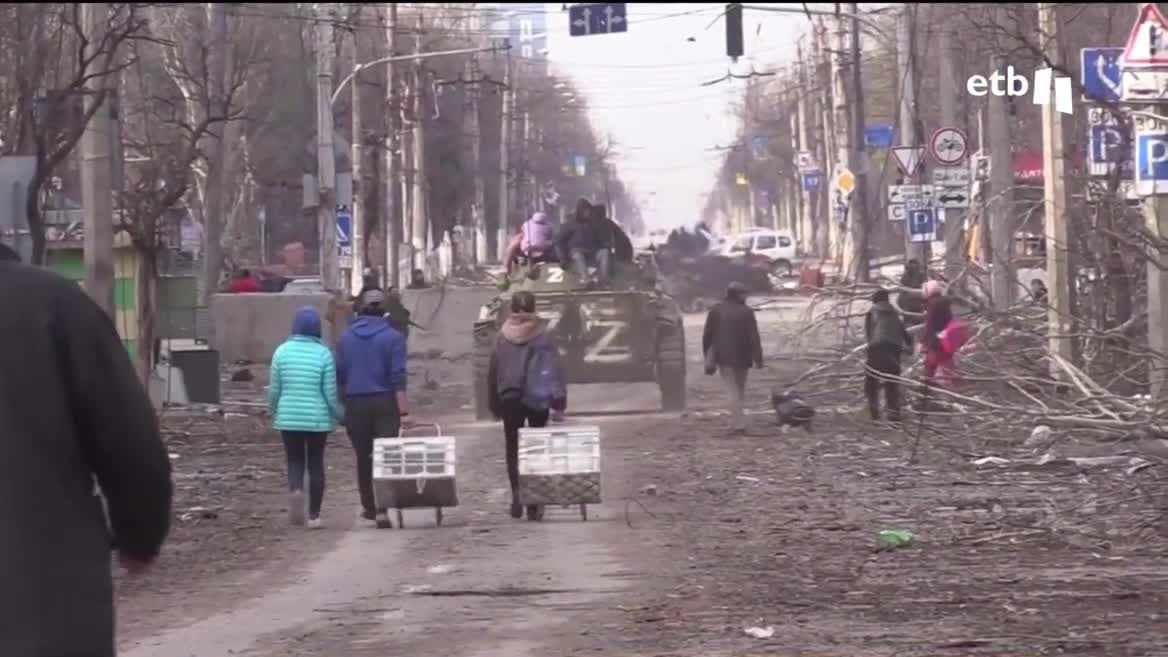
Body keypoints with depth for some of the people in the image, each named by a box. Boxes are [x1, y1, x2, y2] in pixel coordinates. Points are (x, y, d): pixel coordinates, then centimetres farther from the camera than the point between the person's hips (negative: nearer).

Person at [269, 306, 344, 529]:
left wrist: (274, 412, 19)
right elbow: (330, 393, -7)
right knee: (316, 464, 10)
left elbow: (274, 389, 1)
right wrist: (341, 415, 10)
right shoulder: (323, 354, -9)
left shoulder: (282, 351, -4)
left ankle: (295, 490, -18)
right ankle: (314, 515, 11)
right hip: (317, 418, -1)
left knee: (295, 461, 13)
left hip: (289, 418, 1)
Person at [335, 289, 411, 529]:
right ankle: (382, 510, -16)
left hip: (355, 404, 3)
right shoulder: (392, 338, -5)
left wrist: (342, 407, 19)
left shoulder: (346, 337, 5)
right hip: (385, 403, -3)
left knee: (363, 458, 16)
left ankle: (368, 506, 25)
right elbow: (398, 378, -11)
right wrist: (404, 411, -12)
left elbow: (339, 375, 7)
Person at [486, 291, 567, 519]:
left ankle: (516, 493, -13)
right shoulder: (543, 335, -6)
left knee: (513, 449, 6)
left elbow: (492, 371, 2)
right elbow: (555, 366, -6)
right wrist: (559, 399, 0)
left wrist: (494, 403, 10)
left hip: (510, 398, 0)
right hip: (538, 397, 0)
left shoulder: (503, 336, -2)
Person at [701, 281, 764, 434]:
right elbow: (754, 337, -10)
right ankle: (737, 422, 20)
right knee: (739, 390, 15)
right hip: (741, 357, -1)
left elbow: (707, 336, 5)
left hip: (724, 358, 1)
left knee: (732, 391, -2)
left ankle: (738, 423, -13)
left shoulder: (715, 311, 2)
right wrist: (758, 358, -6)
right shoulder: (746, 312, -6)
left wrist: (709, 357, 15)